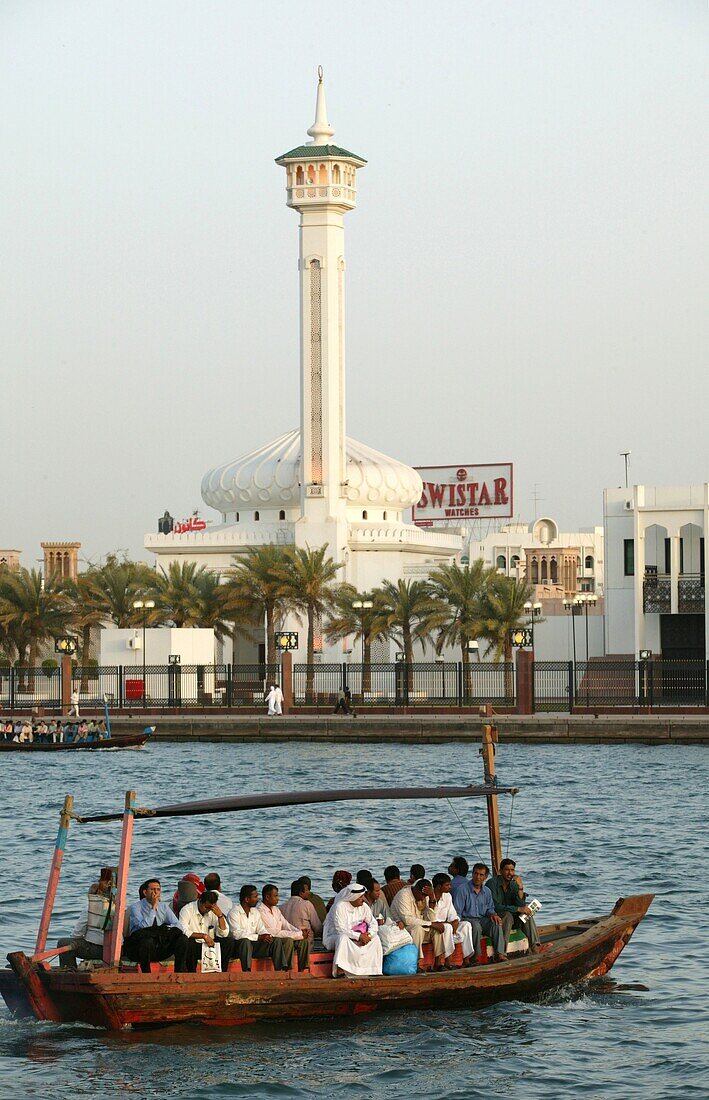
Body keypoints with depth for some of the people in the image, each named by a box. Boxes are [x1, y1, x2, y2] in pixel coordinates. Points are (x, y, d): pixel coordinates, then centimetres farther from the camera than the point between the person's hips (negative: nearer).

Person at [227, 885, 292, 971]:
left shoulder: (255, 912, 16)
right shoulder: (234, 912, -8)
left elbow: (261, 929, 12)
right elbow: (236, 934, -19)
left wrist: (266, 935, -14)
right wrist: (258, 937, -22)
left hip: (254, 946, 6)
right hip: (239, 946, -6)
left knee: (277, 941, -12)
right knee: (245, 941, -39)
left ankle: (280, 970, -24)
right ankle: (247, 972, -47)